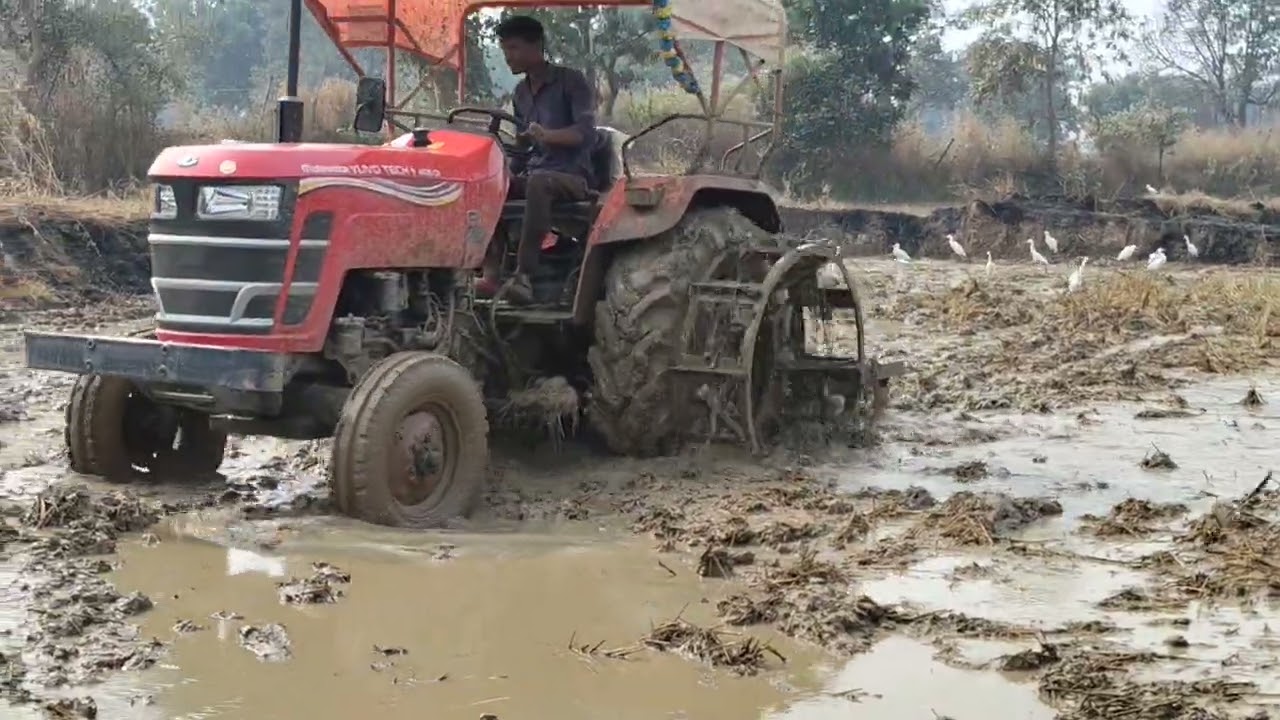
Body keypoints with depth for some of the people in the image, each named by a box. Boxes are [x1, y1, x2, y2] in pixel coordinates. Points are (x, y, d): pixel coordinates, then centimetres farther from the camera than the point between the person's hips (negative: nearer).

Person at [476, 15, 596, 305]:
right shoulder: (521, 92, 16)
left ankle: (523, 277, -44)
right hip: (532, 175, 7)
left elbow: (586, 132, -18)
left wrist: (548, 135, -36)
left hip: (572, 176, -6)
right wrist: (510, 172, 0)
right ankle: (490, 273, -31)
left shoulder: (572, 81, -5)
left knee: (538, 182, -39)